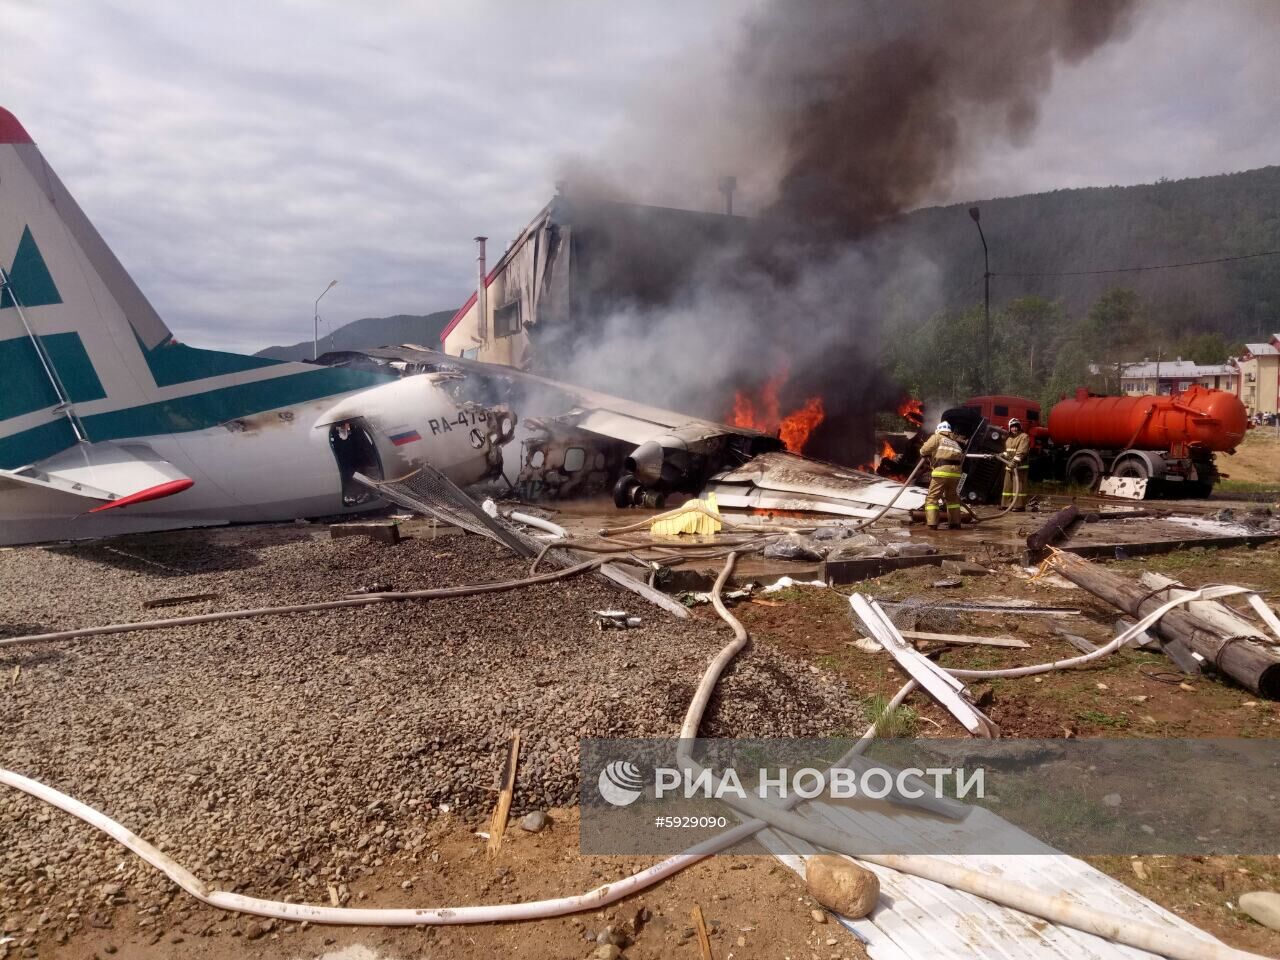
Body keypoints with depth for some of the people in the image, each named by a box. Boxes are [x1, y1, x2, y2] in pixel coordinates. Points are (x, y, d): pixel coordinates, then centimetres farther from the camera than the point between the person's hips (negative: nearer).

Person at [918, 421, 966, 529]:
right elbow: (962, 459, 20)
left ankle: (932, 524, -9)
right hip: (956, 471, 5)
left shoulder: (937, 437, 13)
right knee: (952, 497, 23)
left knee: (932, 497, 0)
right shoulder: (956, 442, 28)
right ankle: (955, 523, 24)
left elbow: (924, 451, 3)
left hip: (942, 470, -5)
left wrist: (928, 457, 24)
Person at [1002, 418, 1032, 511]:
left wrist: (1015, 461, -28)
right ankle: (1007, 504, 18)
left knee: (1019, 486, -11)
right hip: (1009, 466, 9)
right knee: (1008, 486, 11)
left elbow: (1021, 452, -19)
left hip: (1020, 466, -9)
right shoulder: (1008, 438, 20)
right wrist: (1003, 455, 6)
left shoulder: (1024, 437, -8)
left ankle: (1020, 505, -11)